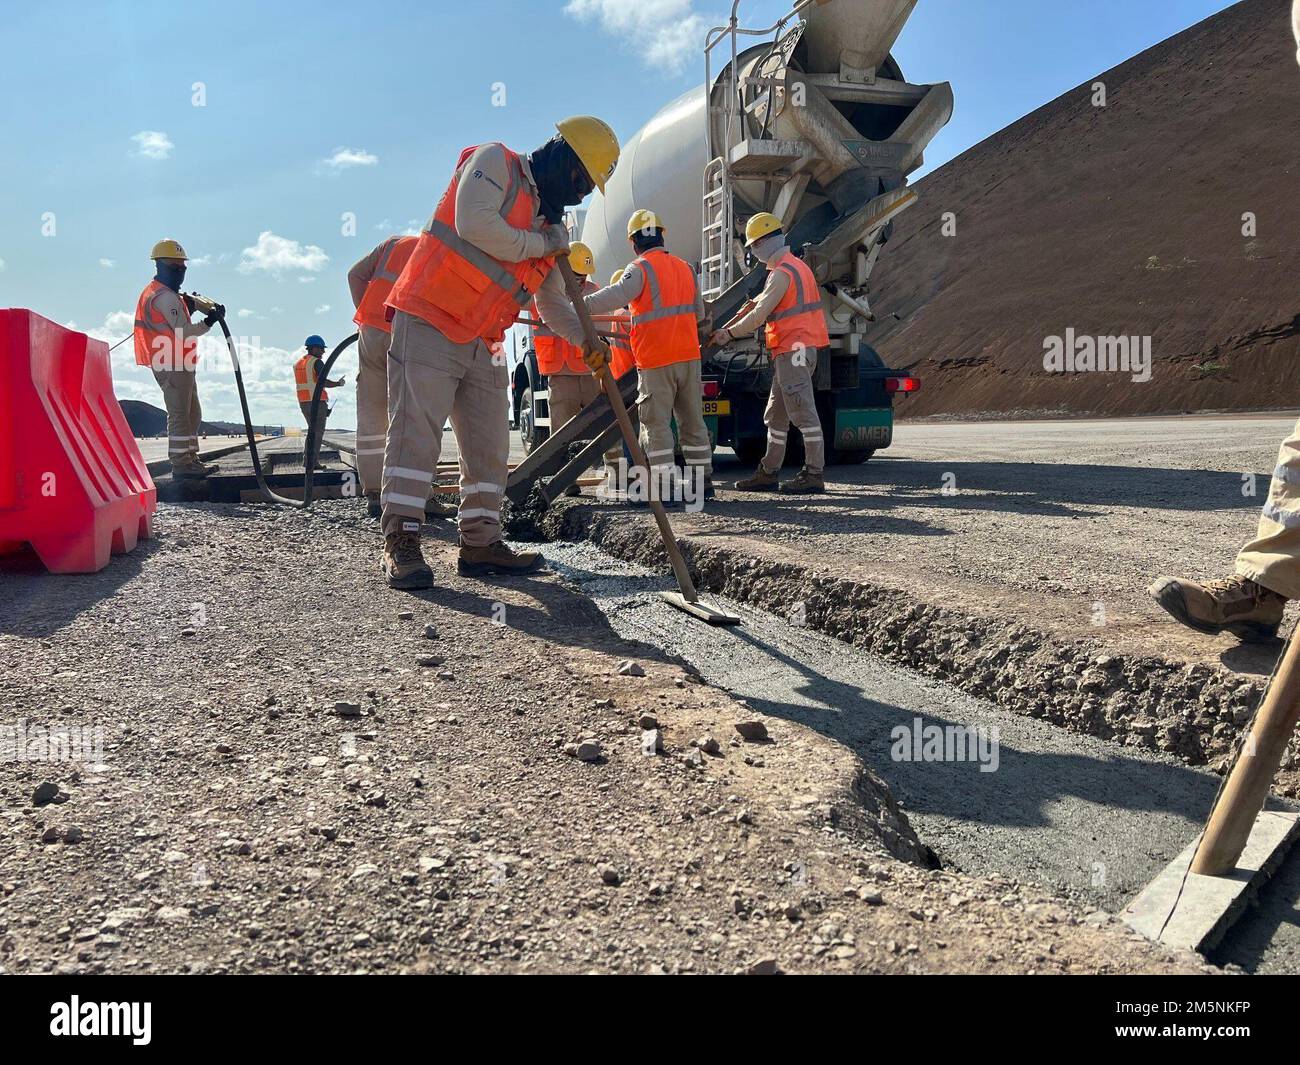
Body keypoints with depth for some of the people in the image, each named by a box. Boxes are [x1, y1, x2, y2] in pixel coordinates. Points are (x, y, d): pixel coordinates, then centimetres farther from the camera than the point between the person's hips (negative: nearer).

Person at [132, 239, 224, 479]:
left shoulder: (160, 293, 19)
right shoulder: (165, 297, -14)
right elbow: (183, 333, -20)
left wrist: (187, 309, 10)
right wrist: (209, 321, -20)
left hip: (179, 364, 11)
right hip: (173, 365, -11)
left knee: (193, 414, 15)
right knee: (179, 414, -9)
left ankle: (190, 459, 19)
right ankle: (181, 465, -8)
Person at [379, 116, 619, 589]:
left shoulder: (549, 223, 18)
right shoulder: (494, 162, -3)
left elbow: (553, 301, 20)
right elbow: (474, 224, -22)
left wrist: (586, 339, 3)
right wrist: (541, 244, -9)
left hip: (483, 346, 8)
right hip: (429, 324, -8)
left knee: (489, 443, 5)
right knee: (416, 431, -10)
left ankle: (480, 543, 12)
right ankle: (401, 543, -6)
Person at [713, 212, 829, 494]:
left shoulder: (782, 273, -13)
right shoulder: (796, 265, 20)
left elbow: (759, 315, -13)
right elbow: (762, 303, 29)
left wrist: (729, 334, -2)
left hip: (793, 350, -11)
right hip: (794, 350, 11)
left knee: (802, 413, -9)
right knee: (776, 415, 13)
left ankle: (814, 474, -6)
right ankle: (768, 473, 18)